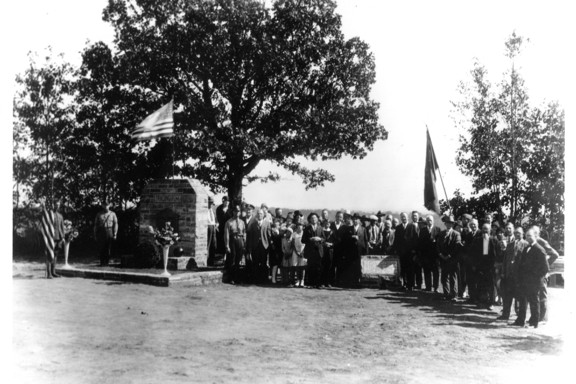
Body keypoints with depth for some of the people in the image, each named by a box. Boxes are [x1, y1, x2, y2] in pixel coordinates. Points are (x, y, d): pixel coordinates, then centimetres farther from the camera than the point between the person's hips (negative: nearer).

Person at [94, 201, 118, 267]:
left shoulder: (112, 214, 9)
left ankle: (106, 262, 8)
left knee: (109, 249, -2)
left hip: (109, 232, -1)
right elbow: (95, 225, 12)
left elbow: (115, 224, 5)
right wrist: (95, 235, 7)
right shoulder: (99, 214, 12)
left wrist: (115, 234, -3)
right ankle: (102, 262, 1)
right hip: (101, 232, 1)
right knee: (101, 248, -4)